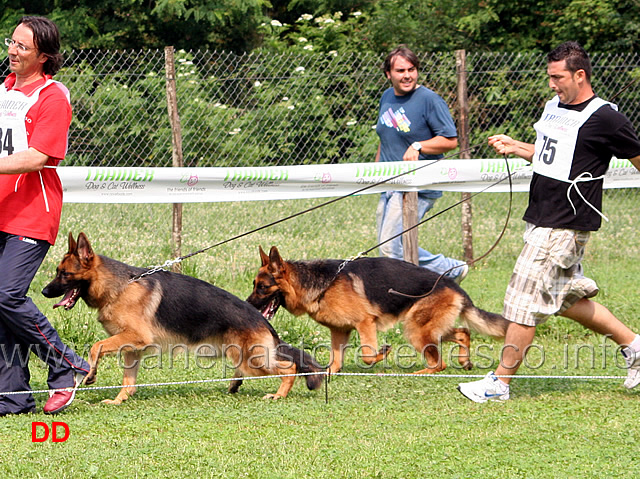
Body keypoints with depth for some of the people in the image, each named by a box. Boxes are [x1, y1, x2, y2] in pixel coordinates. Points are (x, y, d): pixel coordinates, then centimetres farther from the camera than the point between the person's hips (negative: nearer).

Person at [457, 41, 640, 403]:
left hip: (565, 226, -9)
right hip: (541, 220, 9)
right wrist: (516, 148, 10)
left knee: (525, 301, -6)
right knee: (568, 298, 18)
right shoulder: (555, 107, 12)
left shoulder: (604, 118, -13)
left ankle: (500, 382, 2)